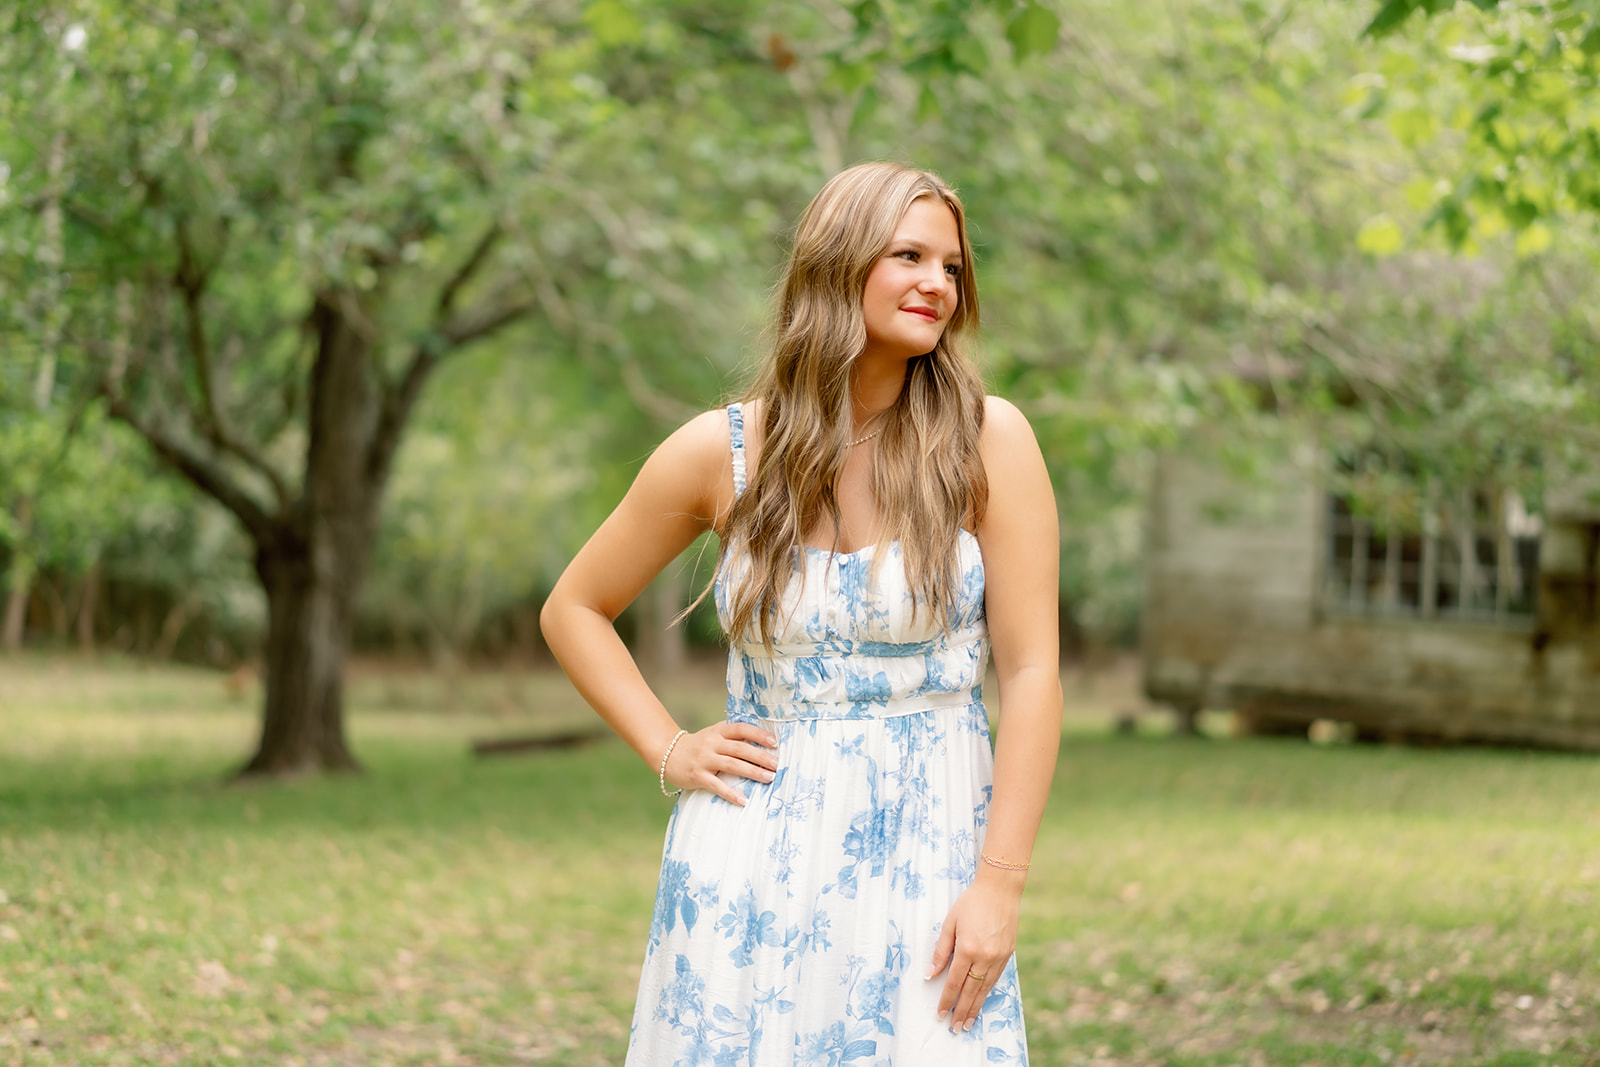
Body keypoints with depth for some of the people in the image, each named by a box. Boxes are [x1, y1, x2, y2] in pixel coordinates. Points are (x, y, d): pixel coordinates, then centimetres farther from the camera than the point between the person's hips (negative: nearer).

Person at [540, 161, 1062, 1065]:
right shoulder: (720, 452, 0)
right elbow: (574, 610, 13)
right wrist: (668, 752, 2)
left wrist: (1000, 884, -12)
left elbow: (1031, 670, -7)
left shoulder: (988, 440, -4)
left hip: (929, 853, -1)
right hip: (756, 860, 1)